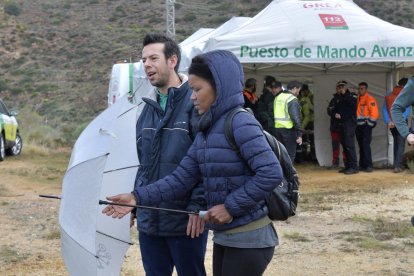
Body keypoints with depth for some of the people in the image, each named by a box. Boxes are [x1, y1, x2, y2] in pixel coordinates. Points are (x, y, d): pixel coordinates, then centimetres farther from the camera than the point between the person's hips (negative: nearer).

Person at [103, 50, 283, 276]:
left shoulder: (240, 123, -16)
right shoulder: (206, 132, 10)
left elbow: (271, 173, -24)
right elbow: (181, 178, 5)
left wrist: (231, 206, -20)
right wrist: (138, 197, -5)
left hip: (248, 240, -8)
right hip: (224, 237, 8)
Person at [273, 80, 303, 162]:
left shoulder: (277, 97, 12)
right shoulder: (292, 99, -10)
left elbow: (273, 115, 11)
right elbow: (296, 118, -17)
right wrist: (299, 134, -16)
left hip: (277, 128, 7)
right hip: (288, 129, -7)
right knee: (290, 155, -1)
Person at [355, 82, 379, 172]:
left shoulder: (370, 99, -8)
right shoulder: (357, 99, 14)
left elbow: (374, 113, -14)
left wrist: (369, 123, -15)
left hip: (366, 126, -7)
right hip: (358, 126, 7)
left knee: (366, 145, -14)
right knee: (361, 146, 10)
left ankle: (369, 166, -14)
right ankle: (362, 165, 15)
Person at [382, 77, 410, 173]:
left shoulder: (388, 95, 6)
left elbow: (384, 109, -2)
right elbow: (407, 110, -15)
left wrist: (388, 121, -10)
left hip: (391, 124, 4)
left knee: (396, 143, 19)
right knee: (401, 144, -2)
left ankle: (397, 164, 22)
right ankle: (397, 166, -12)